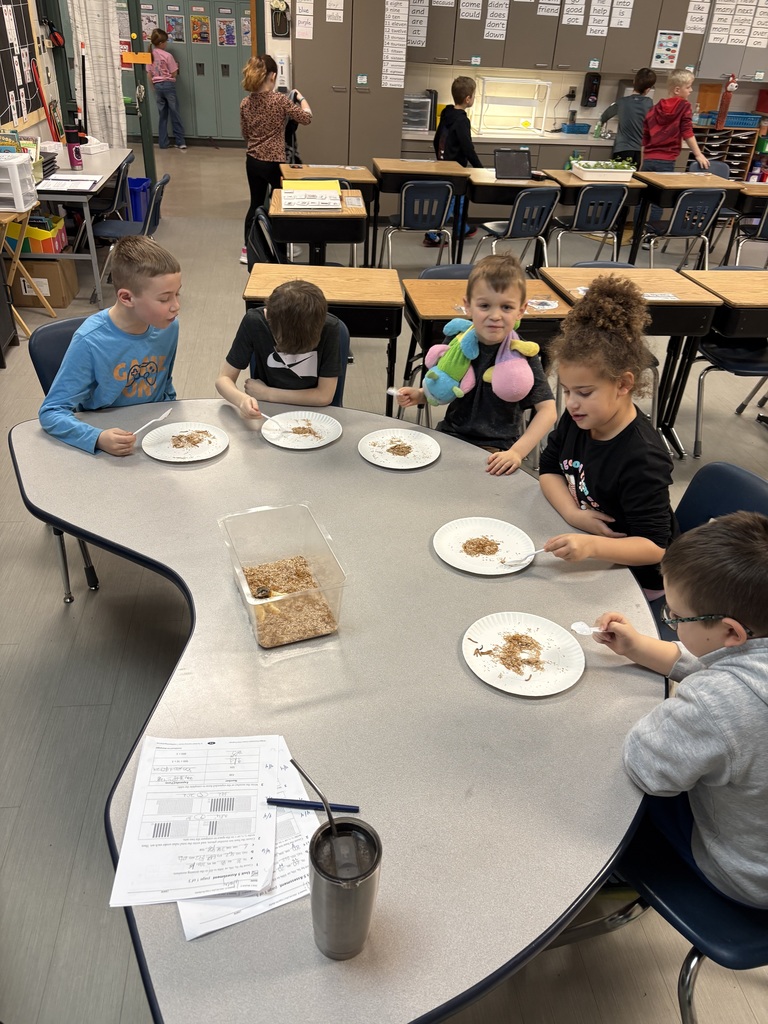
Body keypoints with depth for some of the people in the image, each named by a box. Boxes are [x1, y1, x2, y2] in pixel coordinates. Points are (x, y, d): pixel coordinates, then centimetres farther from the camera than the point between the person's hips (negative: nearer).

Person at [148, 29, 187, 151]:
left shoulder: (150, 55, 3)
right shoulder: (167, 56, -13)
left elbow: (150, 75, 7)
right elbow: (174, 74, -9)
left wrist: (155, 87, 18)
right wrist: (176, 66, 11)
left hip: (157, 86, 5)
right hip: (168, 85, -5)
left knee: (162, 115, 9)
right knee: (175, 114, 2)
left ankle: (163, 143, 9)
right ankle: (180, 142, 2)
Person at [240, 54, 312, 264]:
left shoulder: (245, 103, 1)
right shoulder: (280, 100, -15)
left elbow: (245, 135, 11)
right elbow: (306, 118, -7)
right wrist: (301, 98, 10)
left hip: (252, 161, 6)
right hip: (273, 162, -6)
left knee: (256, 203, 16)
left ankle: (248, 249, 18)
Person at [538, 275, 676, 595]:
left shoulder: (642, 459, -29)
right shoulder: (577, 420, -7)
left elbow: (654, 547, -28)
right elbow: (549, 469, 5)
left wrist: (592, 545, -46)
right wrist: (573, 513, -16)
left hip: (635, 581, -6)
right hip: (584, 560, 7)